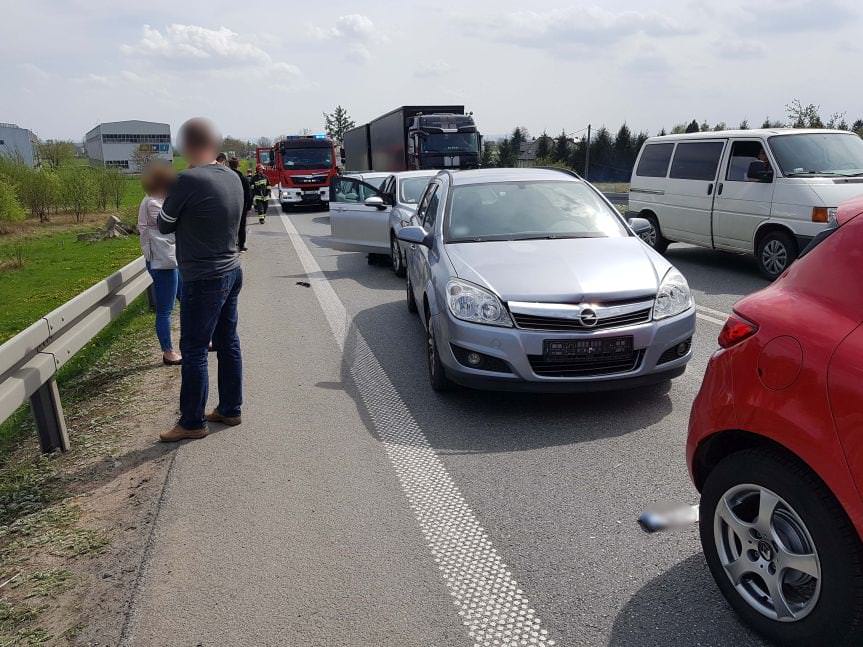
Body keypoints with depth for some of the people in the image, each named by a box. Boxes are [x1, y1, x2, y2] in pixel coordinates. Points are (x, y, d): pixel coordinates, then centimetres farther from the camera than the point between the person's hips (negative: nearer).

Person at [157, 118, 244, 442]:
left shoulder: (188, 180, -20)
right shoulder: (232, 177, 3)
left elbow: (165, 225, -6)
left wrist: (167, 206, 12)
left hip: (203, 280, -8)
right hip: (232, 272, 8)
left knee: (193, 351, 2)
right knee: (228, 343, 15)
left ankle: (192, 422, 13)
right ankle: (230, 409, 26)